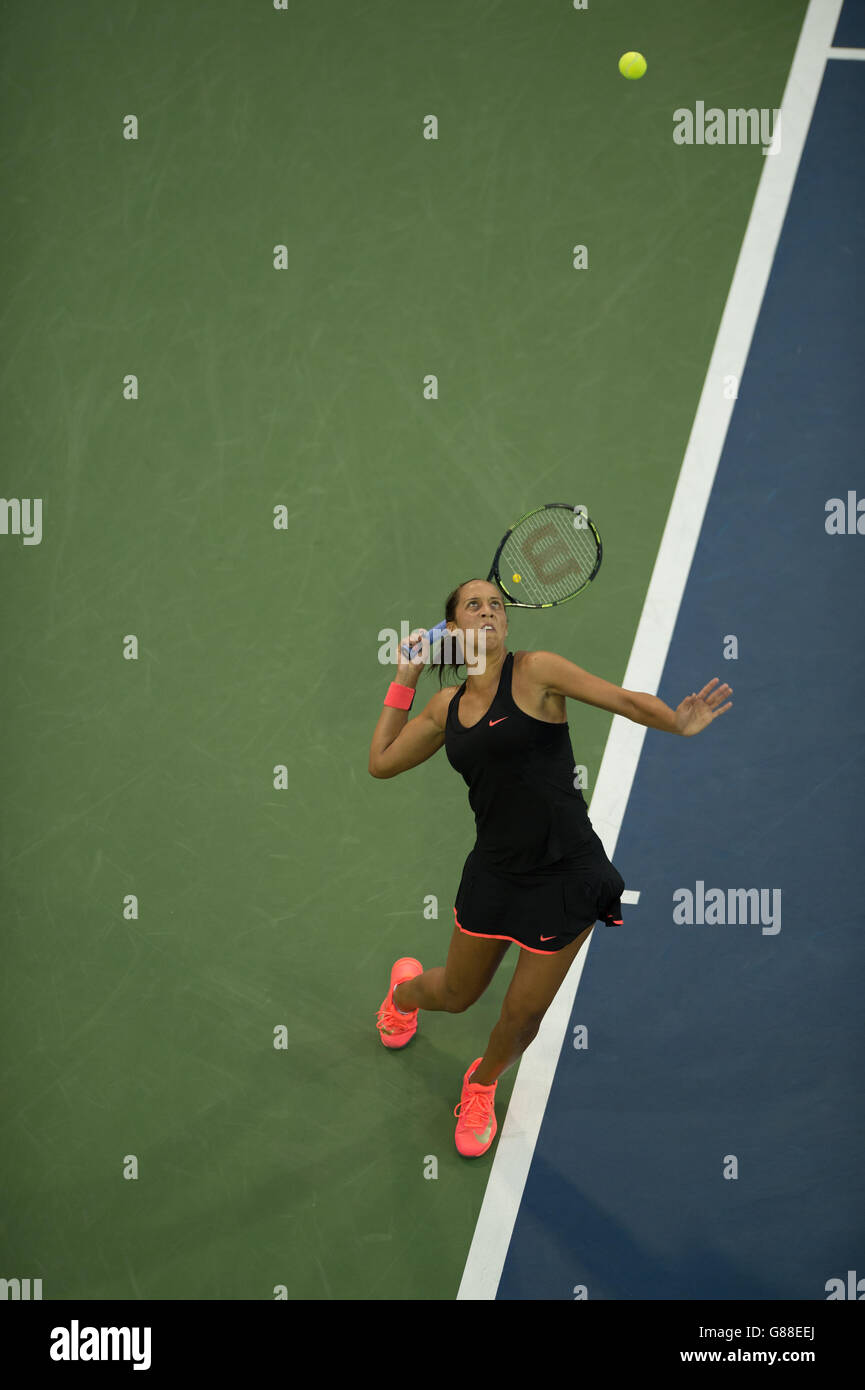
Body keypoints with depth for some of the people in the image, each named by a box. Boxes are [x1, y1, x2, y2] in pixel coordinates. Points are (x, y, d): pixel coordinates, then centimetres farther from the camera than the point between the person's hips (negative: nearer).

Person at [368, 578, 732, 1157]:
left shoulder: (536, 671, -8)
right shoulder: (447, 707, 7)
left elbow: (625, 699, -15)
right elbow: (381, 761, 16)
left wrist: (680, 723, -34)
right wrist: (404, 682, 13)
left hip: (566, 875, -3)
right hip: (495, 871, 4)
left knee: (524, 1016, 3)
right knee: (457, 995, 19)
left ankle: (482, 1084, 36)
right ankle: (407, 986, 56)